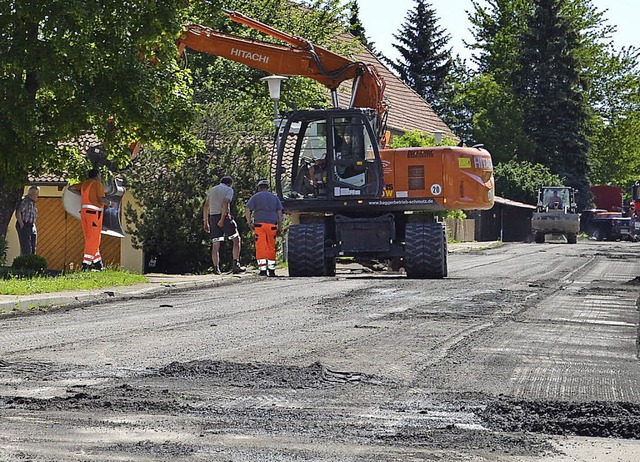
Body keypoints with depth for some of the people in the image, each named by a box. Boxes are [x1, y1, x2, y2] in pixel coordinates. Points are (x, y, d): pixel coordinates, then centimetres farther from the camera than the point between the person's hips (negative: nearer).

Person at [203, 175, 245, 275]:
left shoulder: (212, 190, 20)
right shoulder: (229, 189, 3)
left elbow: (206, 206, 14)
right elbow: (225, 204, -13)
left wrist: (206, 223, 13)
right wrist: (222, 219, -18)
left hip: (212, 217, 5)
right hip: (224, 216, -5)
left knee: (215, 244, 3)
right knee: (236, 239, 7)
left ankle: (216, 268, -3)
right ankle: (235, 265, -1)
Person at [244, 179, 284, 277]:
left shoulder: (255, 197, 8)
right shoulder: (275, 197, 15)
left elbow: (247, 210, -3)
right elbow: (279, 213, 9)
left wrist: (249, 223, 3)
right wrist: (279, 227, 11)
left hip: (259, 225, -2)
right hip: (272, 225, 2)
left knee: (260, 248, -4)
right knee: (271, 248, 10)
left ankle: (263, 269, -13)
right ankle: (271, 270, 11)